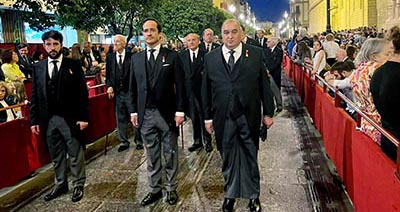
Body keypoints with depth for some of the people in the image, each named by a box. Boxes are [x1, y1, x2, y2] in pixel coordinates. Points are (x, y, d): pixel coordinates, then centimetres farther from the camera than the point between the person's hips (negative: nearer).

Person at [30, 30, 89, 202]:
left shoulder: (73, 65, -3)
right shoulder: (38, 67, 7)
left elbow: (82, 93, -6)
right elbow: (35, 96, 8)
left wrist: (83, 117, -11)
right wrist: (34, 120, 4)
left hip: (70, 118, -3)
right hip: (49, 120, 4)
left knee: (76, 154, 6)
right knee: (56, 156, 15)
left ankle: (78, 185, 20)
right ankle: (60, 185, 29)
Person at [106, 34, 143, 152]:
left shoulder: (132, 56, -4)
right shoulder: (110, 57, 8)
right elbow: (108, 74, 11)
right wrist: (109, 86, -3)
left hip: (130, 91, -3)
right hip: (117, 92, 3)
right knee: (120, 118, 10)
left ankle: (138, 140, 17)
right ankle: (123, 141, 21)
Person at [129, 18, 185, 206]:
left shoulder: (172, 56, -3)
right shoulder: (136, 58, 7)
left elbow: (180, 85, -4)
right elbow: (133, 87, 11)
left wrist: (179, 111, -8)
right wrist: (134, 111, 5)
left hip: (167, 113, -3)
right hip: (145, 114, 3)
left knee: (170, 154, 9)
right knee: (151, 156, 12)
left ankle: (171, 189, 24)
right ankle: (155, 189, 25)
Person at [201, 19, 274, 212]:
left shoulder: (256, 54, 0)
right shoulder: (210, 58, 3)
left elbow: (264, 85, 1)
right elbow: (206, 90, 5)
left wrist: (268, 112, 1)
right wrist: (207, 117, 4)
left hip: (249, 116, -1)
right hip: (223, 117, 1)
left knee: (250, 157, 12)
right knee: (228, 158, 13)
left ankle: (253, 195, 29)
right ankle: (230, 194, 32)